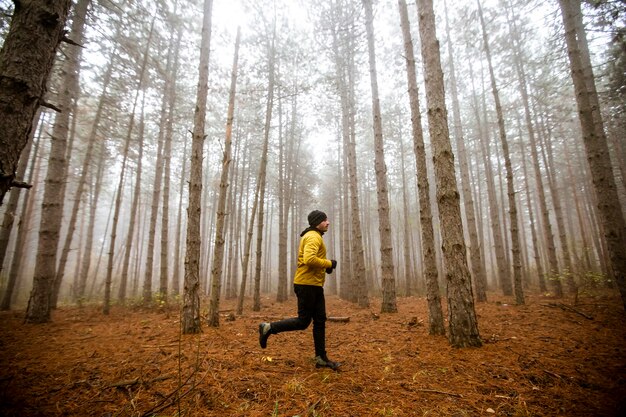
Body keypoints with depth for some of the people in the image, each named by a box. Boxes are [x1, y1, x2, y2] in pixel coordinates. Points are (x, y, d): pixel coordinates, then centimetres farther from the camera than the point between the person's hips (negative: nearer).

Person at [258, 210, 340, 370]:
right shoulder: (313, 237, -14)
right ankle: (269, 328, 10)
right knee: (303, 321, -2)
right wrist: (329, 264, -16)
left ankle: (321, 358, 19)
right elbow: (309, 259, -30)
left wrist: (325, 266, 10)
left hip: (314, 285, 11)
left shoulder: (314, 237, 20)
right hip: (307, 285, -11)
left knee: (320, 321, 11)